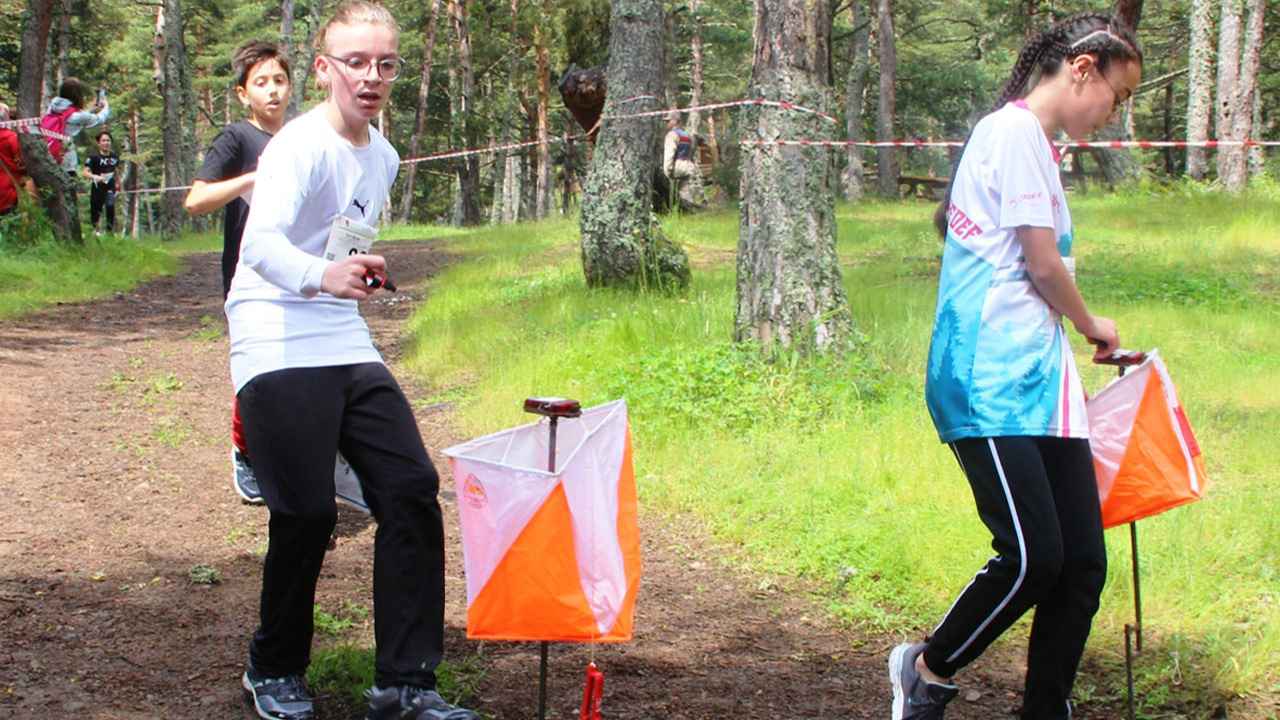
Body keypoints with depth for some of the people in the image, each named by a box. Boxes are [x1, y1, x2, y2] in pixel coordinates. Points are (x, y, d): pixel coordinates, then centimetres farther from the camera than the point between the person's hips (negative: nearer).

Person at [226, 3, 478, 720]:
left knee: (411, 488, -4)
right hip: (277, 350, -7)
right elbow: (261, 242, -33)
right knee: (308, 513, -10)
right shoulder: (301, 146, -15)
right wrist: (320, 276, -51)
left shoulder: (383, 156, 11)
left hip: (348, 348, 7)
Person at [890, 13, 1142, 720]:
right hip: (992, 381, -10)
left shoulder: (1035, 143, 22)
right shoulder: (1016, 131, -7)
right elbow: (1044, 266, -10)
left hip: (1042, 382, 10)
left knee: (1083, 561, 2)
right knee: (1032, 556, -15)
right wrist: (1091, 326, 9)